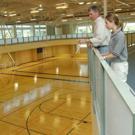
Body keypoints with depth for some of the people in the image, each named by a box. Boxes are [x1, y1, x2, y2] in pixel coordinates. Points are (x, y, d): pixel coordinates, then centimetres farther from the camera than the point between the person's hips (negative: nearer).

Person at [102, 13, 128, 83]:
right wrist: (104, 54, 4)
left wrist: (104, 57, -9)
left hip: (120, 64, -8)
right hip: (114, 63, 8)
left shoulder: (120, 35, -18)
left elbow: (115, 53, -19)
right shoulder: (113, 34, 6)